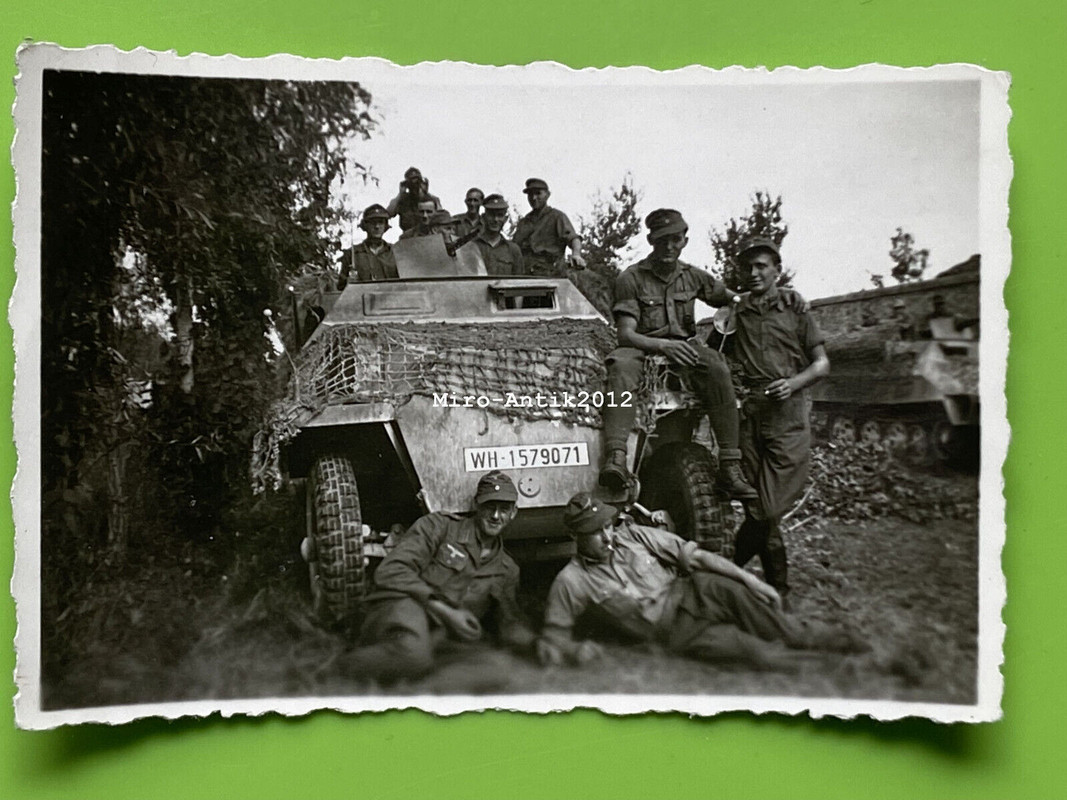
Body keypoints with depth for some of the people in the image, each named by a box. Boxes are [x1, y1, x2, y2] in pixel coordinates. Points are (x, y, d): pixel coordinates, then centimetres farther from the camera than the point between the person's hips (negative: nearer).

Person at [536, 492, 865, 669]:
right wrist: (575, 650, -27)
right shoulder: (571, 582, -8)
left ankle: (802, 637, -17)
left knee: (728, 589, -28)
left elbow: (691, 554, -2)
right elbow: (550, 641, -3)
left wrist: (749, 578, -9)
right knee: (725, 640, -29)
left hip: (687, 592, 3)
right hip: (671, 629, -2)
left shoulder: (634, 535, -2)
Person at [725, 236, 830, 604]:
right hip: (750, 411, 2)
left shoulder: (795, 309, 10)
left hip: (789, 411, -2)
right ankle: (778, 584, 15)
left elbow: (822, 364, 8)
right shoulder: (735, 313, 16)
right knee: (758, 506, 2)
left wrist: (794, 382, -9)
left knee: (769, 507, -11)